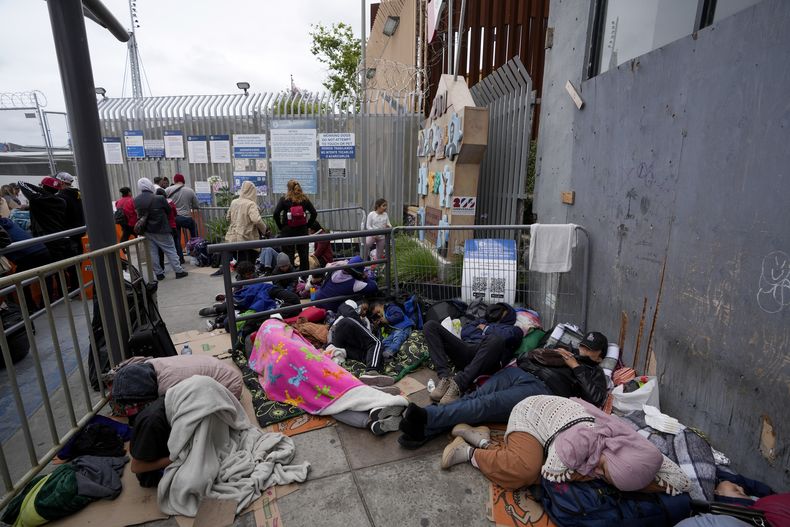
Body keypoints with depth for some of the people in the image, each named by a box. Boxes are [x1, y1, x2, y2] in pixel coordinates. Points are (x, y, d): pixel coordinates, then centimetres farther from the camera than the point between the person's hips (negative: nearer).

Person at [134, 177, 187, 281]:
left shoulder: (136, 200, -5)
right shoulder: (160, 199, -19)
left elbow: (139, 214, 5)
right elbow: (169, 210, -5)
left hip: (147, 231, 5)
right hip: (161, 230, -4)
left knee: (153, 252, 12)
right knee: (170, 250, 5)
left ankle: (158, 273, 18)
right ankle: (178, 271, 8)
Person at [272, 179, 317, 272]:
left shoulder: (284, 199, -3)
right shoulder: (304, 199, 3)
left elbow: (276, 213, -11)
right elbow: (314, 213, -1)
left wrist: (280, 226, -1)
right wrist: (308, 225, 6)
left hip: (287, 231, -2)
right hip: (302, 230, 2)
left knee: (289, 255, 3)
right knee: (304, 254, 9)